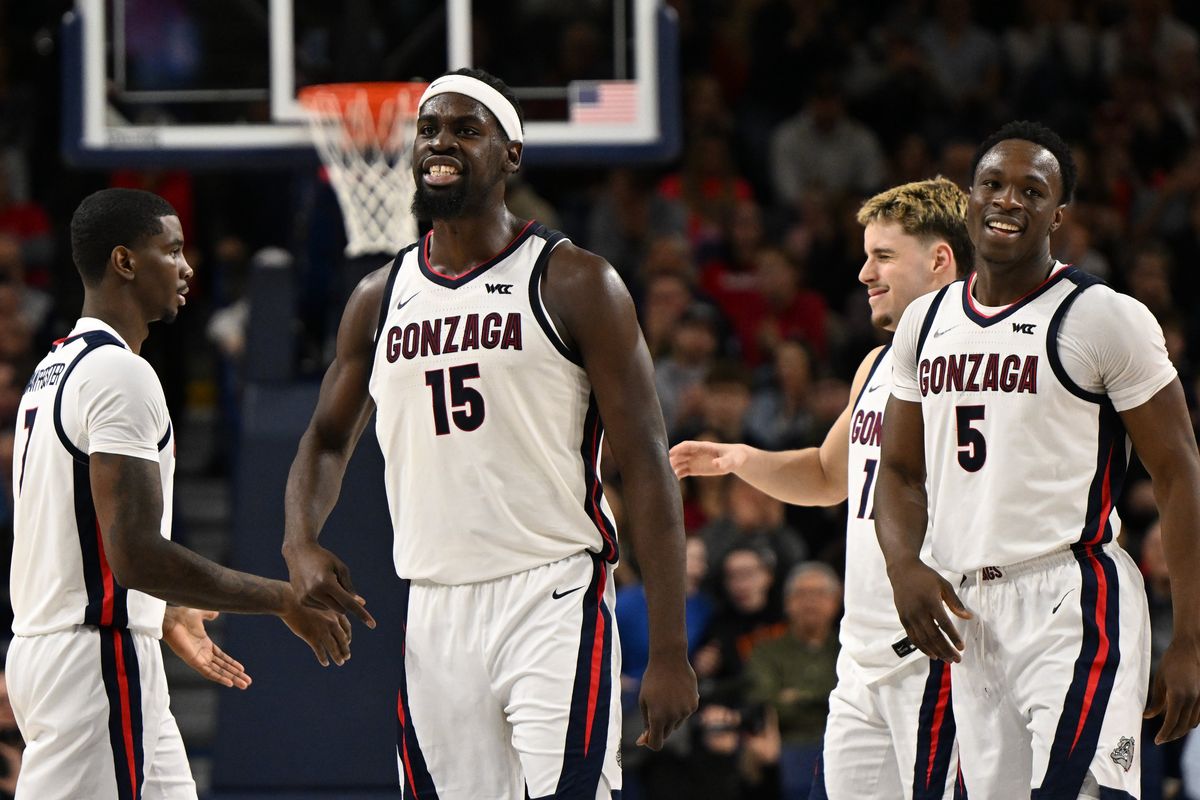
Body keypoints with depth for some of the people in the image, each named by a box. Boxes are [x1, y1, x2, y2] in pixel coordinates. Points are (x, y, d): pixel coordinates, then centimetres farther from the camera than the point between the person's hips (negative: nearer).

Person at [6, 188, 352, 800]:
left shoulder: (53, 369, 16)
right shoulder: (119, 372, -16)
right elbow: (136, 554, -24)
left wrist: (164, 618, 32)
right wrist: (284, 600, -17)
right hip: (97, 658, -10)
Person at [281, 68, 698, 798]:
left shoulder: (574, 284, -3)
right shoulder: (380, 299, 12)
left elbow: (647, 466, -6)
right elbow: (329, 440, 25)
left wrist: (669, 649, -12)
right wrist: (301, 541, 2)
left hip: (554, 604, -5)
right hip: (434, 620, 5)